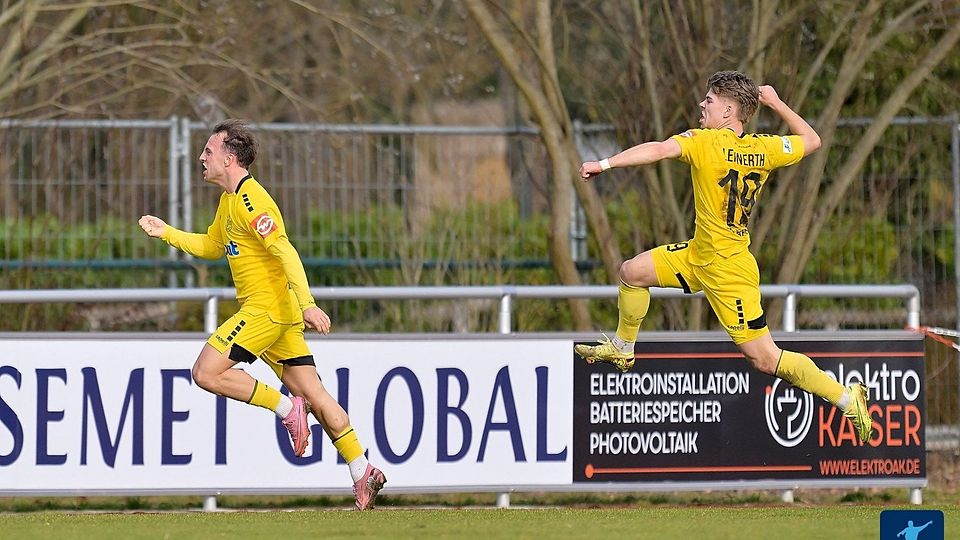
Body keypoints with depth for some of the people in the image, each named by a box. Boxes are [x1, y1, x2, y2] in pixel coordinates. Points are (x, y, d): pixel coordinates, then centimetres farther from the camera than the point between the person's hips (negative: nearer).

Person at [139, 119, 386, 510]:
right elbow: (211, 246, 34)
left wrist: (306, 303, -30)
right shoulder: (229, 200, 18)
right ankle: (363, 473, 3)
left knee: (206, 373, -10)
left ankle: (286, 408, -7)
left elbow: (285, 251, -22)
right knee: (313, 394, 5)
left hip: (266, 309, -10)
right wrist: (166, 233, 28)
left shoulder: (250, 199, -14)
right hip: (282, 315, 10)